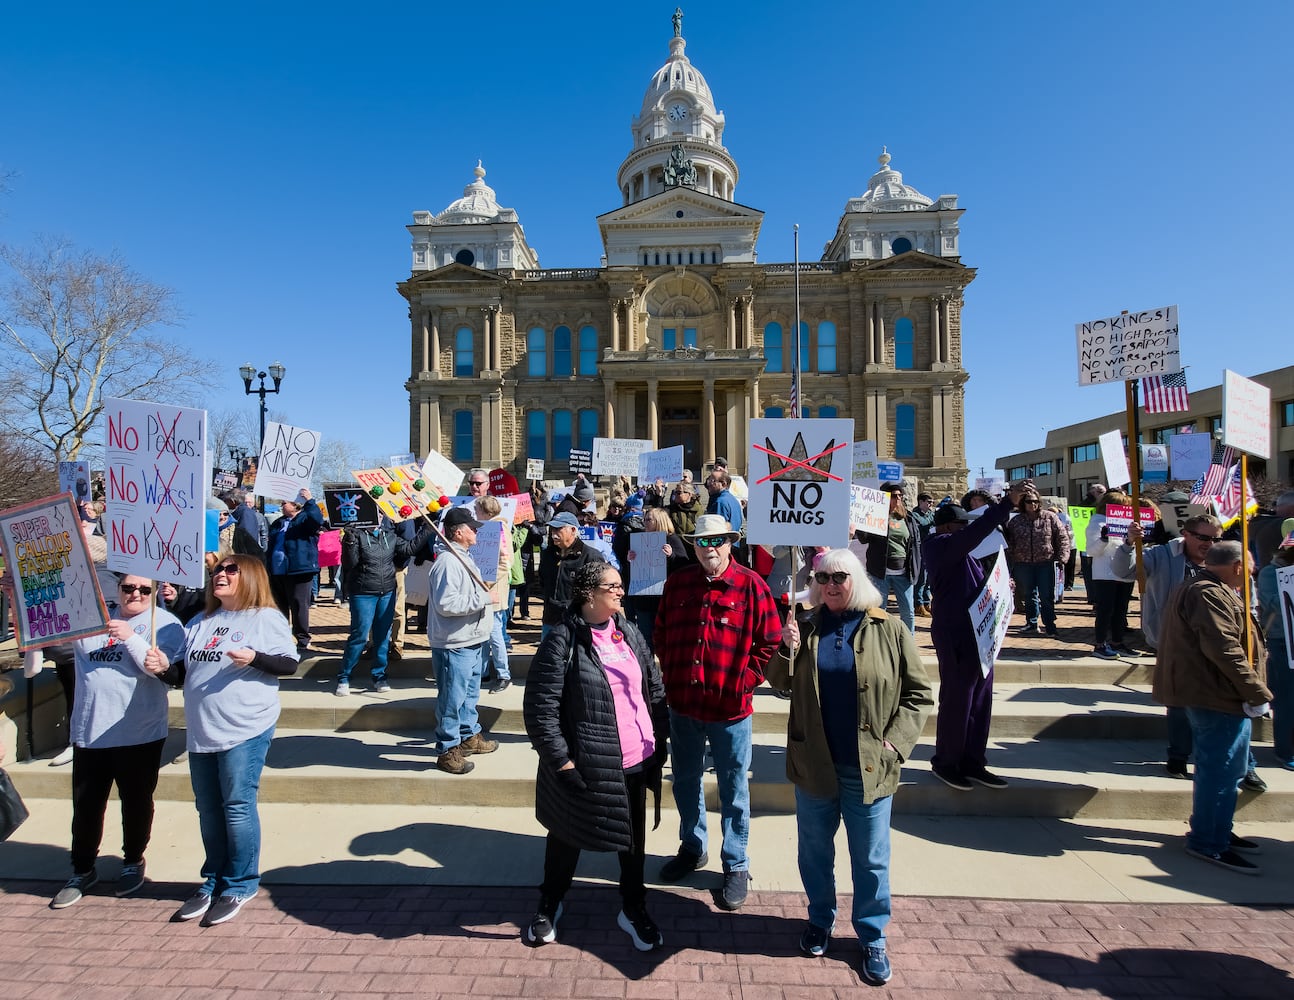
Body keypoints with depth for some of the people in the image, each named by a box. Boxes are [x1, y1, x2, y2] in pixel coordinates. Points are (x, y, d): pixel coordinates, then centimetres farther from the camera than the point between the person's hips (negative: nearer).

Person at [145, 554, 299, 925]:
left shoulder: (267, 617, -5)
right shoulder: (200, 623, 16)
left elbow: (290, 663, -8)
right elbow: (187, 671, 20)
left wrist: (254, 659, -24)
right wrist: (165, 668, 0)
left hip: (245, 730, -7)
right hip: (201, 732, 7)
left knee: (237, 808, -1)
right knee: (208, 811, 15)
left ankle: (239, 886, 14)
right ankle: (213, 882, 29)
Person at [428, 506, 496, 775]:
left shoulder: (463, 557, 14)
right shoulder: (448, 562, -21)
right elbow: (445, 604, -30)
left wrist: (483, 594, 11)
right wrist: (482, 598, -24)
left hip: (472, 641, 11)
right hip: (454, 645, -11)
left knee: (470, 693, 23)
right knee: (452, 699, 1)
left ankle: (469, 736, 39)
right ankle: (448, 751, 13)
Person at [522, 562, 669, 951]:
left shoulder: (630, 634, 3)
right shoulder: (562, 641, -16)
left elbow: (655, 689, 12)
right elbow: (539, 708, -16)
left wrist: (660, 738, 10)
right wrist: (561, 760, -15)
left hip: (636, 762, 5)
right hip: (585, 767, -5)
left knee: (634, 837, 19)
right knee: (567, 838, 18)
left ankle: (633, 909, 42)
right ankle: (549, 904, 43)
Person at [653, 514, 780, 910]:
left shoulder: (751, 585, -10)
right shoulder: (677, 583, 2)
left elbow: (769, 642, -7)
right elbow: (661, 634, 11)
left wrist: (746, 682, -11)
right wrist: (669, 676, 3)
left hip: (731, 709, -4)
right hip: (682, 704, 4)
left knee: (733, 791, 11)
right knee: (685, 783, 20)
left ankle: (736, 865, 29)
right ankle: (692, 848, 42)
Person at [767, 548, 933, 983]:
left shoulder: (890, 631, -5)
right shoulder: (807, 630, 3)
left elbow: (919, 694, -2)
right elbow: (780, 683, 7)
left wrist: (896, 741, -12)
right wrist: (787, 650, -12)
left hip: (869, 768, -2)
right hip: (813, 764, 3)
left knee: (871, 859, 12)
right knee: (814, 850, 18)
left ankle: (872, 937, 33)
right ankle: (820, 920, 40)